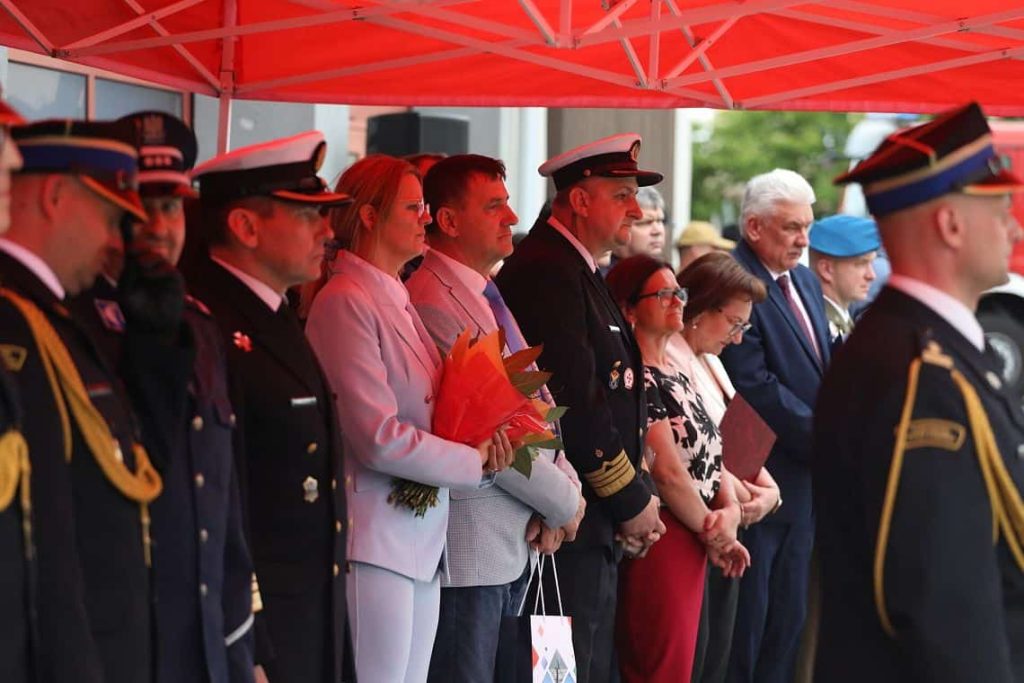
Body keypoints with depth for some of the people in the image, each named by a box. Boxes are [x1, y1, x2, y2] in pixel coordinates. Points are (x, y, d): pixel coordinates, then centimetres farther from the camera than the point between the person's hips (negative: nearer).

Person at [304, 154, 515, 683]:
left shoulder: (396, 299, 16)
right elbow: (380, 438, -19)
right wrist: (476, 460, -10)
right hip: (377, 536, -9)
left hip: (422, 537, 9)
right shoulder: (347, 301, -13)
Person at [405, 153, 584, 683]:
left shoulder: (487, 297, 15)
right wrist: (563, 501, -8)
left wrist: (565, 484, -3)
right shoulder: (433, 303, -16)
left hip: (519, 543, 9)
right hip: (470, 548, -9)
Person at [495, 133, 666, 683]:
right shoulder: (546, 273, -15)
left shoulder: (578, 272, 18)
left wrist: (637, 496, 9)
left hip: (599, 522, 11)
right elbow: (572, 401, -20)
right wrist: (631, 501, -13)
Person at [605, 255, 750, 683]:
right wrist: (713, 533, -4)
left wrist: (731, 510, -5)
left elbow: (710, 454, 14)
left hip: (693, 543, 9)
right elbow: (667, 472, -16)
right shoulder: (635, 378, -12)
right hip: (662, 538, -9)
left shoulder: (676, 376, 15)